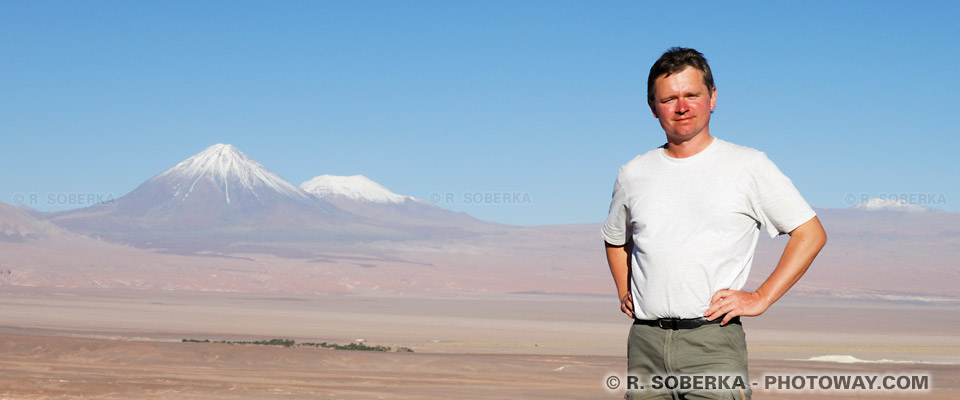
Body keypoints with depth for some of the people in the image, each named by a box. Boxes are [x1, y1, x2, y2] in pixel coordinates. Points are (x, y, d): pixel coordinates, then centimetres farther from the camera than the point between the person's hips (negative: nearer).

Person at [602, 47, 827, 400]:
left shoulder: (749, 166, 3)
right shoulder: (633, 175, 13)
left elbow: (811, 234, 4)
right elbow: (615, 239, 33)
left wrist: (760, 298, -4)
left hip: (713, 342, -4)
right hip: (645, 343, 4)